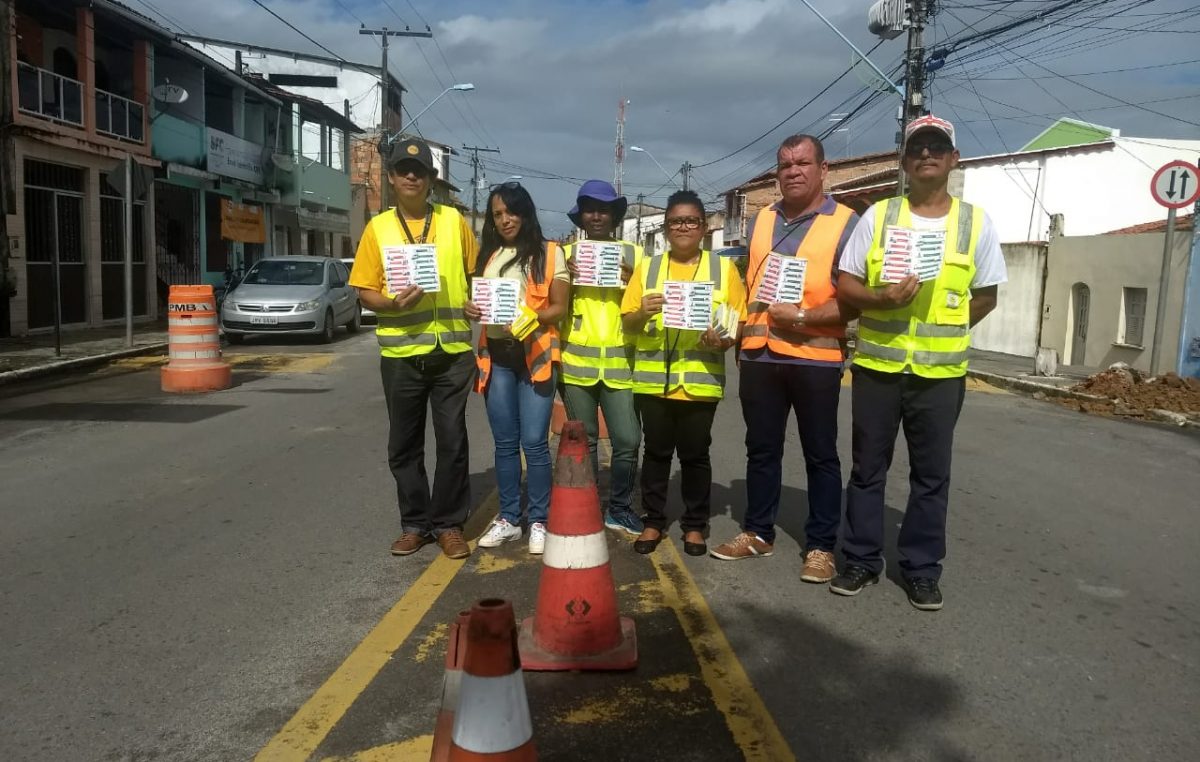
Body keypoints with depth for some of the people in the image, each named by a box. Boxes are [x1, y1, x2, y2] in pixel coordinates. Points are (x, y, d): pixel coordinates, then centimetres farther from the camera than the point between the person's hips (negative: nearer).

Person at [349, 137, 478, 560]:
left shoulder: (453, 220, 5)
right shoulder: (378, 228, 4)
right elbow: (364, 291, 2)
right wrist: (391, 303, -17)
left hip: (452, 351, 0)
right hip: (401, 354, 1)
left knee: (452, 442, 4)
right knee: (404, 445, 8)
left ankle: (448, 523, 17)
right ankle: (415, 523, 22)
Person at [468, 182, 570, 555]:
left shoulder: (549, 252, 1)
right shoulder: (489, 255, 14)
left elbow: (559, 307, -3)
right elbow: (479, 299, 20)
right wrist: (472, 309, -3)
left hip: (535, 355, -4)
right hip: (496, 356, 4)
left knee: (534, 443, -4)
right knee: (504, 443, 9)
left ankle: (539, 521, 8)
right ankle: (508, 518, 19)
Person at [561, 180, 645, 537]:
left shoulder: (633, 253, 6)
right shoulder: (566, 253, 8)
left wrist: (631, 280, -11)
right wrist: (566, 278, -10)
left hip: (619, 364, 0)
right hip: (577, 362, 1)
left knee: (627, 440, -2)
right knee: (583, 441, 9)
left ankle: (619, 508, 17)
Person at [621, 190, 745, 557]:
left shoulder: (723, 268, 5)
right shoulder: (647, 267, 8)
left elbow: (738, 321, 3)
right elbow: (628, 323, 5)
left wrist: (723, 341, -16)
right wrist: (643, 312, -16)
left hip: (700, 380, -1)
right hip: (653, 379, 1)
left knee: (695, 455, 7)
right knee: (656, 452, 9)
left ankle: (695, 525, 20)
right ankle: (653, 521, 21)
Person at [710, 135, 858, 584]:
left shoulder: (846, 223, -4)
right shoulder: (760, 221, 13)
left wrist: (802, 316, -19)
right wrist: (737, 331, 11)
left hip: (815, 358, -5)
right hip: (759, 355, 5)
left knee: (820, 455, 6)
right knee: (761, 449, 13)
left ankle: (821, 546, 16)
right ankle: (758, 533, 26)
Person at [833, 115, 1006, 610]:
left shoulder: (975, 223, 2)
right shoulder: (877, 216, 1)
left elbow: (985, 296, 9)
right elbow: (844, 286, 0)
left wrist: (944, 330, -1)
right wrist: (881, 299, -18)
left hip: (941, 371, 0)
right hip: (876, 364, 0)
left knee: (931, 475, 8)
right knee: (868, 468, 8)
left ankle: (922, 569, 22)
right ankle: (862, 560, 22)